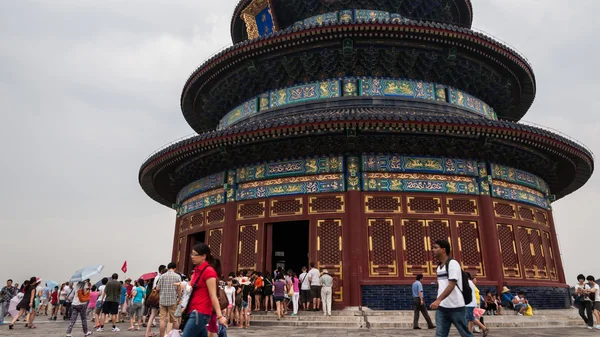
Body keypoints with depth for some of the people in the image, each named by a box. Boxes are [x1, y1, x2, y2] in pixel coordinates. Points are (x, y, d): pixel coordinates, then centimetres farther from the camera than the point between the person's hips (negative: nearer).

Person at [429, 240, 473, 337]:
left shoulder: (453, 263, -11)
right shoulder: (439, 266, 13)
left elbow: (451, 285, -21)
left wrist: (438, 300, -30)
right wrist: (438, 301, 16)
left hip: (455, 307, -7)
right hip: (441, 307, 7)